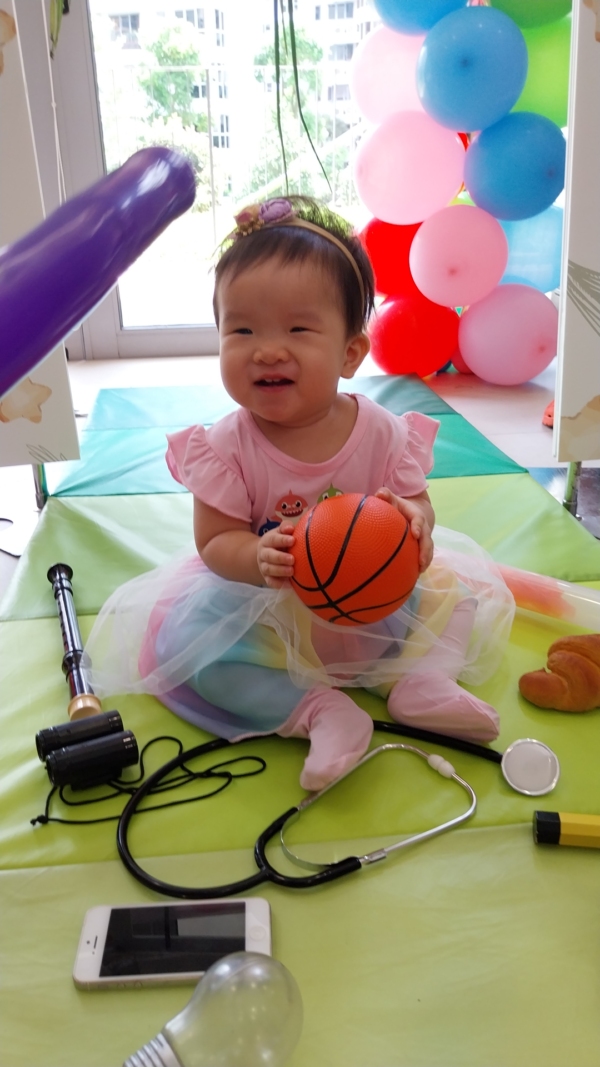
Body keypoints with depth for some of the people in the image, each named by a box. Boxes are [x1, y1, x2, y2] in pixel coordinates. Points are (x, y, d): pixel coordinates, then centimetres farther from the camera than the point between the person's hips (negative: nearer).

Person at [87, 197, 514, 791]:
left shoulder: (384, 434, -14)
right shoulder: (225, 449, -18)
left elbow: (416, 502, -5)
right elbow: (216, 543, -16)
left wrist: (412, 520, -32)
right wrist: (259, 558, -40)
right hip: (260, 610, -1)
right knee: (179, 641, -24)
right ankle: (317, 709, -23)